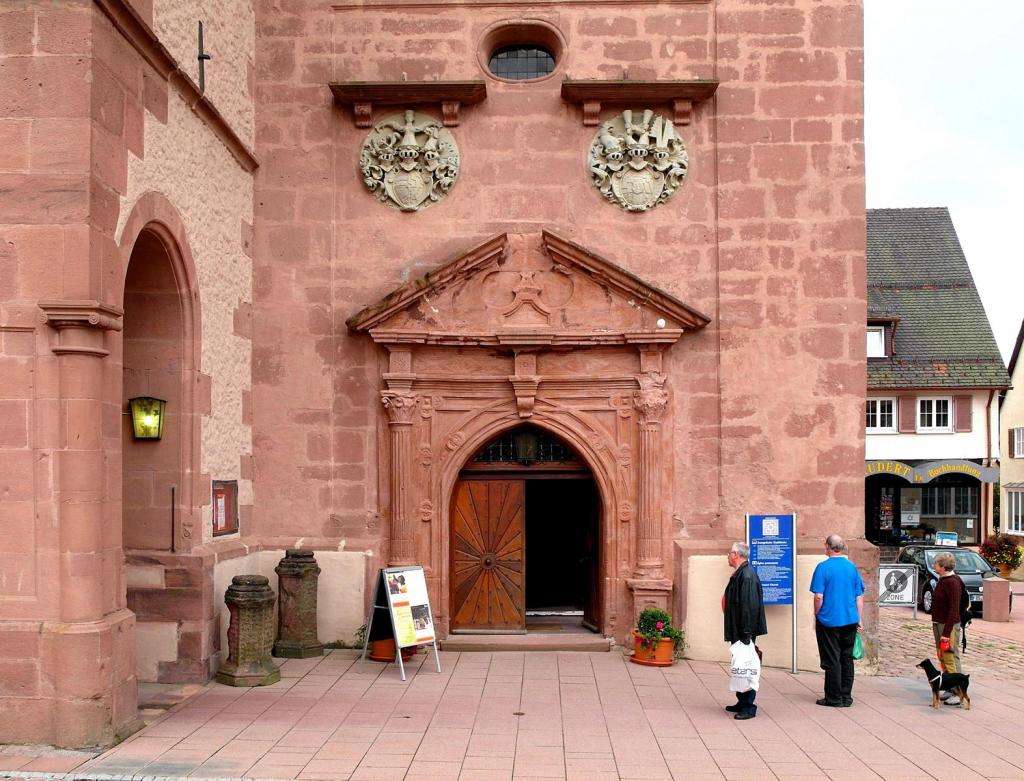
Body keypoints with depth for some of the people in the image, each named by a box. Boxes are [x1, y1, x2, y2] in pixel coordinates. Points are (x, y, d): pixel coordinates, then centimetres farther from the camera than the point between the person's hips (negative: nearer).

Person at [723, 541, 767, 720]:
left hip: (744, 631, -10)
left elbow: (749, 606, -25)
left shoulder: (747, 576, -20)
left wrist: (746, 632, -26)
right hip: (737, 630, 10)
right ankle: (742, 702, 27)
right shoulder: (739, 574, 12)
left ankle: (748, 707, 3)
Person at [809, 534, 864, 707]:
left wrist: (816, 616, -1)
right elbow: (859, 597, 8)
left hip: (829, 621, -5)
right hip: (850, 621, 5)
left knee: (832, 661, 2)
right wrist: (858, 619, 14)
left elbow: (818, 597, -14)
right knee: (847, 658, 12)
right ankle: (846, 697, 17)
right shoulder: (852, 567, 4)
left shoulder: (823, 567, -11)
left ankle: (834, 698, 6)